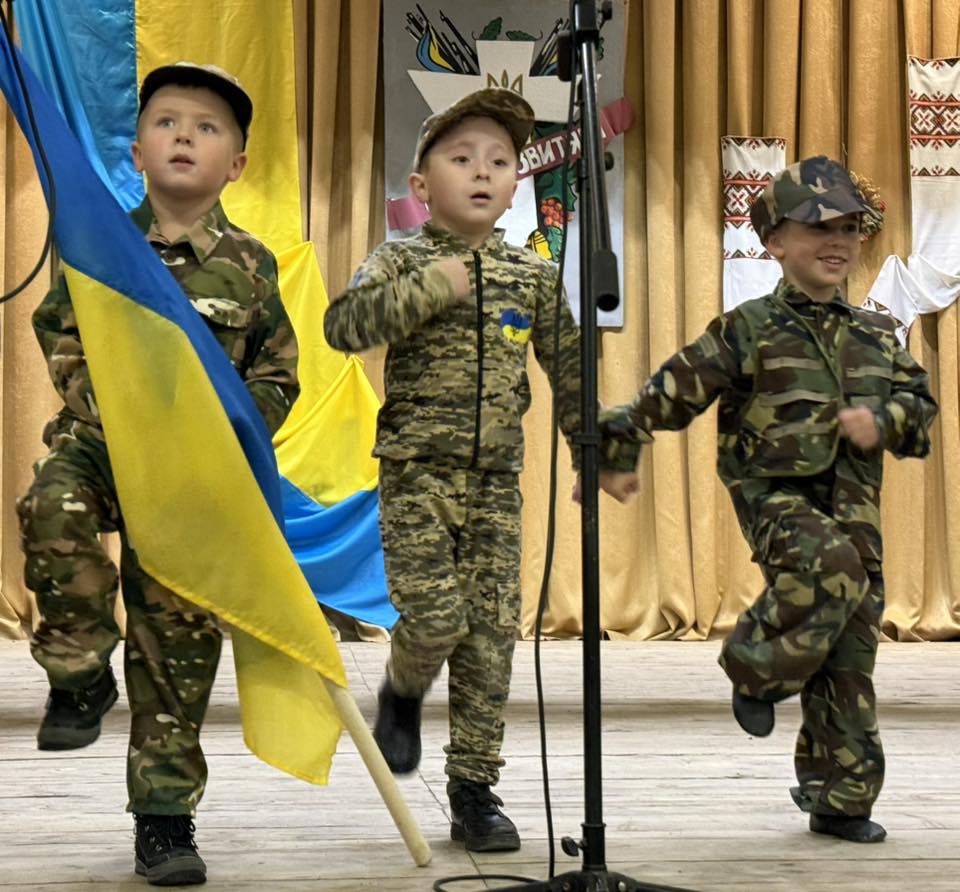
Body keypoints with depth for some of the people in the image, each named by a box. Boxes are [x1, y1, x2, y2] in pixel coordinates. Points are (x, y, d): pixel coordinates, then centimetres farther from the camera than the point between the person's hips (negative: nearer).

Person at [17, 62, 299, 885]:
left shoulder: (251, 268, 2)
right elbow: (57, 334, 8)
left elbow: (278, 380, 7)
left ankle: (166, 814, 15)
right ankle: (83, 676, -10)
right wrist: (96, 394, -10)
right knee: (52, 511, -34)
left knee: (179, 639, 2)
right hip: (96, 442, 0)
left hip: (194, 475, 0)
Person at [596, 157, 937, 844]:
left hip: (854, 506, 5)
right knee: (830, 565, -35)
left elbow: (921, 409, 17)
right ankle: (758, 667, -9)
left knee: (851, 657, 4)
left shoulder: (878, 336, 13)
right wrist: (614, 451, -5)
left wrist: (884, 420, -5)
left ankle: (841, 799, 15)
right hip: (777, 496, -5)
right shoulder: (748, 330, -1)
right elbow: (671, 395, -2)